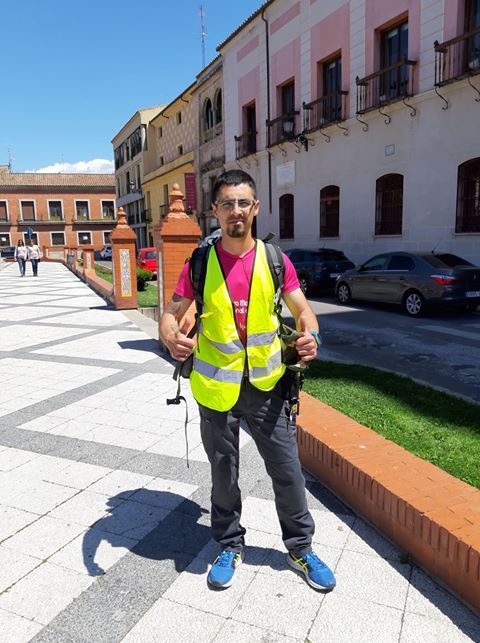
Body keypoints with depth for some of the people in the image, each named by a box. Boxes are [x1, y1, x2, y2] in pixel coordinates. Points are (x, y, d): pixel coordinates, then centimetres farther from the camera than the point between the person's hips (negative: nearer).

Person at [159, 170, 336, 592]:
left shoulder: (274, 260, -3)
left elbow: (302, 309, -1)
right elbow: (171, 314, -3)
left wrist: (310, 335, -24)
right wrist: (171, 338, -26)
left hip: (267, 386, 1)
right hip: (216, 389, 0)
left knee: (288, 471, 11)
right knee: (223, 474, 16)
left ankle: (301, 548, 36)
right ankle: (230, 547, 40)